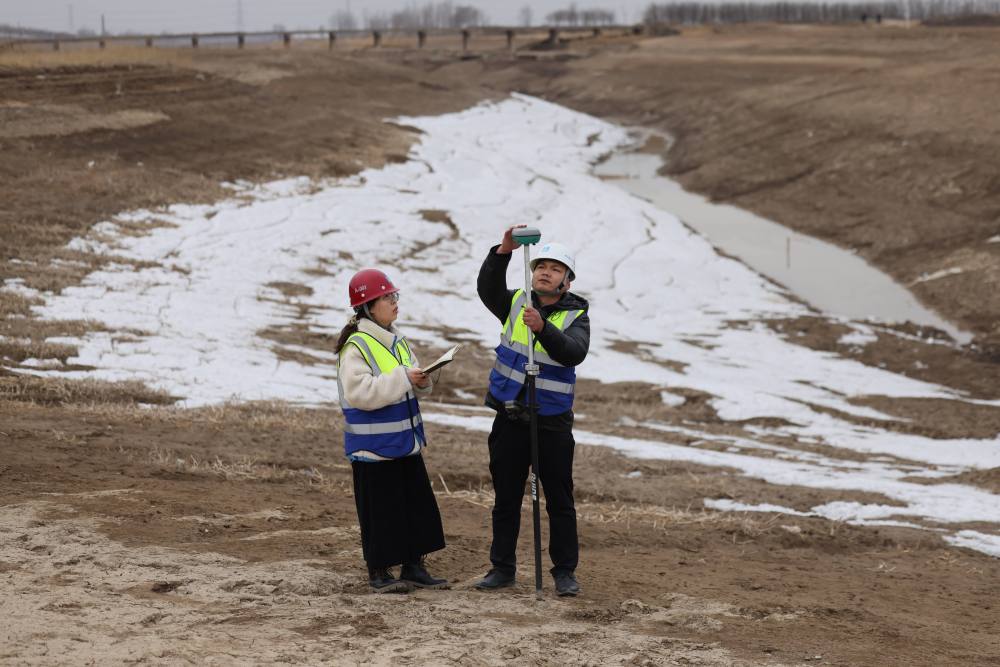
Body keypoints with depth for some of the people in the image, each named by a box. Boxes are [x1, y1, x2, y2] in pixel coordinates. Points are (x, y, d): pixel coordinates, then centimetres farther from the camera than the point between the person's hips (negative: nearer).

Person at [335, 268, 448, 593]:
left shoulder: (396, 340, 9)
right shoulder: (356, 346, -15)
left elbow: (410, 386, 18)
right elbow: (358, 392, -25)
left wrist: (421, 380, -5)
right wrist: (402, 378, -26)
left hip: (406, 441, 8)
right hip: (374, 445, -8)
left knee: (418, 505, 12)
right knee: (380, 511, 0)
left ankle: (413, 567, 22)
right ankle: (378, 572, 12)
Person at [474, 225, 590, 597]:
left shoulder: (575, 316, -4)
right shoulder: (515, 304, 4)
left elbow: (574, 352, -23)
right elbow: (488, 288, -16)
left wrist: (542, 328, -38)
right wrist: (503, 251, -30)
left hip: (552, 424, -2)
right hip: (510, 420, 2)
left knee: (559, 501, 3)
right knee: (506, 498, 10)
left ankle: (565, 571, 11)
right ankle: (502, 568, 19)